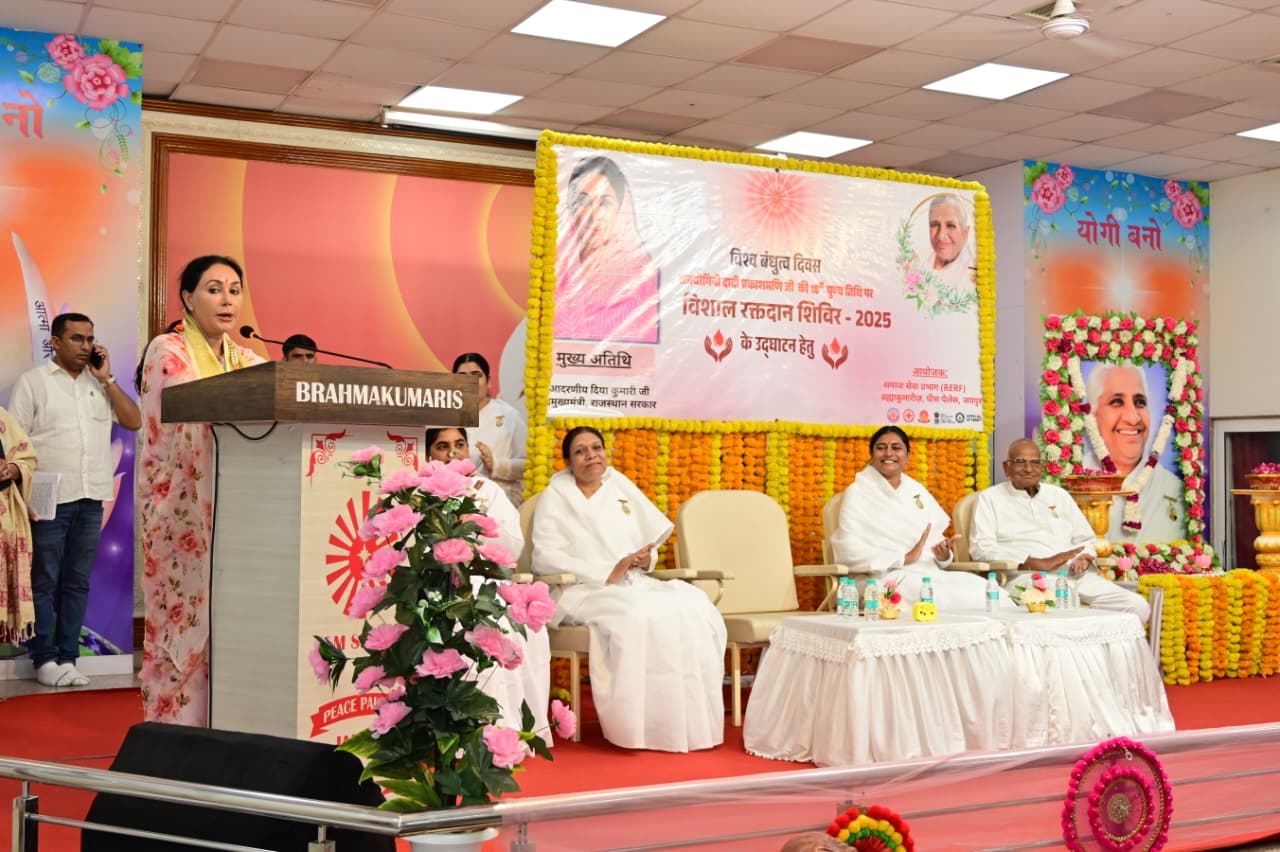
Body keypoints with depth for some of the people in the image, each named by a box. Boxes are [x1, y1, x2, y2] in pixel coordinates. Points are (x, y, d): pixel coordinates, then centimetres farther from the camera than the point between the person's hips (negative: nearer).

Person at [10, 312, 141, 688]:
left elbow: (134, 421, 6)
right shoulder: (33, 381, 2)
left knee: (78, 582, 6)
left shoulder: (99, 383, 15)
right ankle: (45, 659, 6)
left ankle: (67, 657, 12)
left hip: (91, 500, 4)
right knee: (44, 582, 0)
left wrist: (106, 378, 1)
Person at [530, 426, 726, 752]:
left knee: (694, 606, -24)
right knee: (638, 616, -37)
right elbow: (544, 557, -8)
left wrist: (646, 558, -4)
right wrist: (607, 573, -18)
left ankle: (692, 720, -22)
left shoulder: (622, 488, 22)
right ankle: (639, 723, -29)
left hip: (635, 586, 5)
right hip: (585, 592, -5)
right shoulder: (555, 498, 6)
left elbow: (653, 540, 23)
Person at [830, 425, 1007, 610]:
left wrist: (944, 555, -3)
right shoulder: (858, 493, 3)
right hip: (891, 578, -6)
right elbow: (850, 550, -9)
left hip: (931, 573, 6)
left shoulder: (917, 490, 20)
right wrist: (905, 557, -13)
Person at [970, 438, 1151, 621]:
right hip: (1027, 577, -6)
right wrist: (1039, 564, -14)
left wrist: (1084, 558, 0)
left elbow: (1084, 540, 28)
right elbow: (981, 548, -4)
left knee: (1137, 606, -16)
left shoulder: (1059, 495, 26)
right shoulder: (990, 498, 11)